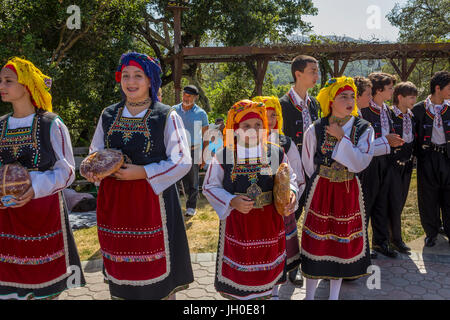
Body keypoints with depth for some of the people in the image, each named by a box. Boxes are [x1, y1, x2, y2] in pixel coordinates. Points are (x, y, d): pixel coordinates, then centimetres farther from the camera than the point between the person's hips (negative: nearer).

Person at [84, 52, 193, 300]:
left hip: (152, 199, -4)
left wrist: (143, 172, -17)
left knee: (154, 266, 4)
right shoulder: (108, 115, 9)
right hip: (113, 199, 4)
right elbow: (95, 152, 17)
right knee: (120, 266, 13)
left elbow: (182, 161, -8)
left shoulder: (167, 117, -4)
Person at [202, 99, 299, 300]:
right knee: (238, 270, 10)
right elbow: (210, 186, -3)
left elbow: (290, 178, 9)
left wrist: (291, 193, -13)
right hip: (237, 221, -2)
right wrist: (232, 202, -18)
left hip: (269, 221, 2)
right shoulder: (224, 156, -9)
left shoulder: (276, 153, -4)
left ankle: (265, 294, 44)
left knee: (266, 266, 19)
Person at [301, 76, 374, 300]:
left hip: (349, 192, 1)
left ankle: (334, 295, 27)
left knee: (343, 242, 10)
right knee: (317, 242, 4)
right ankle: (310, 294, 21)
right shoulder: (316, 129, -6)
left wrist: (341, 138, -17)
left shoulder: (364, 129, -4)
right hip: (320, 190, -1)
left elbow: (360, 163, -16)